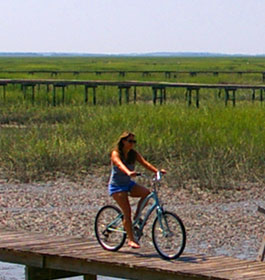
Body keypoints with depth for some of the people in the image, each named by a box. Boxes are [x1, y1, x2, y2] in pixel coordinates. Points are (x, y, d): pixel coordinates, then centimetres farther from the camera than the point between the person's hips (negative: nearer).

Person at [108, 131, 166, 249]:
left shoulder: (134, 154, 1)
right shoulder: (115, 154, -15)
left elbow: (144, 163, -12)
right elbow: (120, 164, -36)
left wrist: (157, 171, -30)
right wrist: (128, 172, -57)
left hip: (128, 183, 6)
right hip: (116, 186, -6)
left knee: (146, 193, -21)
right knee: (127, 211, -16)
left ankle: (137, 216, -2)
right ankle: (131, 239, -11)